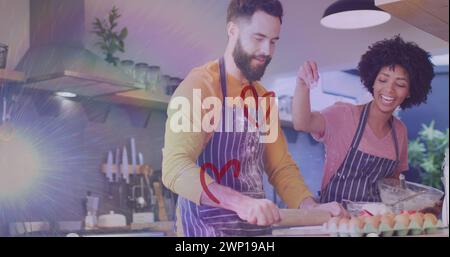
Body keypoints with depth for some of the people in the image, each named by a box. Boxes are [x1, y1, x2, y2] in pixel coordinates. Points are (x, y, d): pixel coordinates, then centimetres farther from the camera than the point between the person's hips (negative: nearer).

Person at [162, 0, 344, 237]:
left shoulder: (263, 99, 11)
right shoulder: (199, 85, -13)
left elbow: (281, 166, 10)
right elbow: (175, 167, -24)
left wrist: (311, 208, -8)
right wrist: (241, 202, -36)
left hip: (256, 226, 7)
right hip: (209, 227, -7)